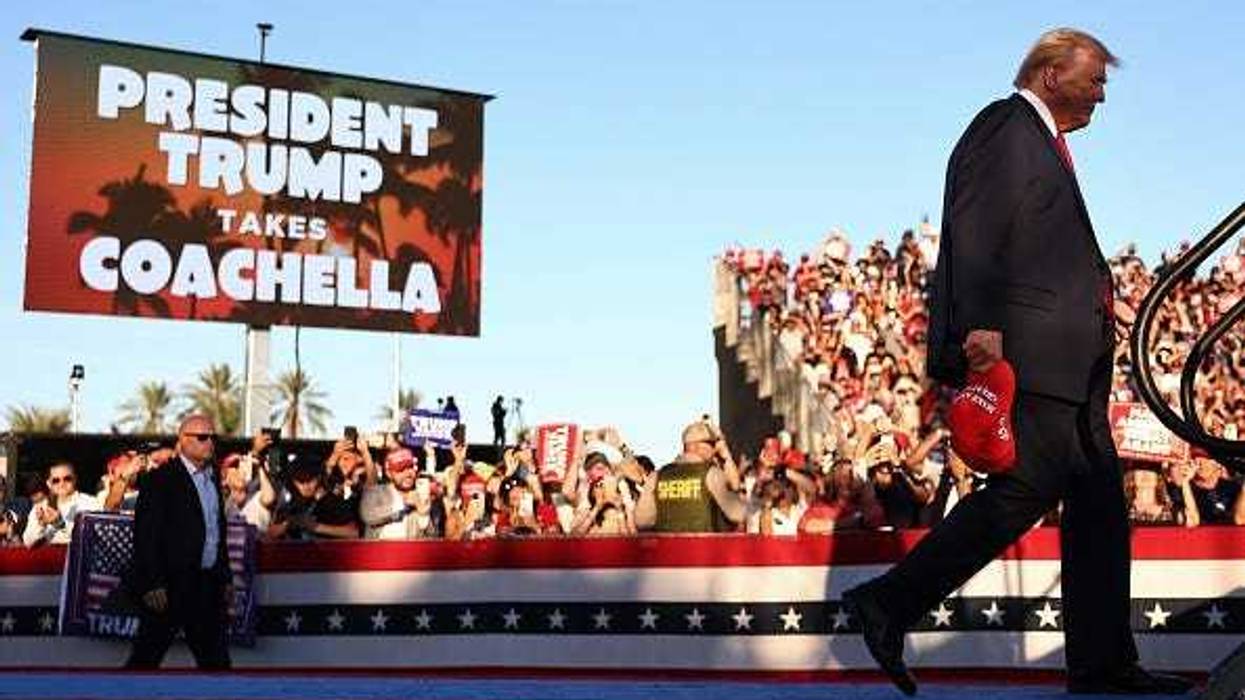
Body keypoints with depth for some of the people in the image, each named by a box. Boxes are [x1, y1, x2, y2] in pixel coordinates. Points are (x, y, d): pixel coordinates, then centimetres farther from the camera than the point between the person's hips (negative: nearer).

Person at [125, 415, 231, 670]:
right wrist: (153, 585, -19)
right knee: (146, 657, 1)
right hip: (171, 584, -7)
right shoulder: (159, 479, -10)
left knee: (215, 658, 9)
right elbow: (146, 536, -14)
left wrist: (224, 579, 16)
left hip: (208, 585, 7)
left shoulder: (212, 479, 14)